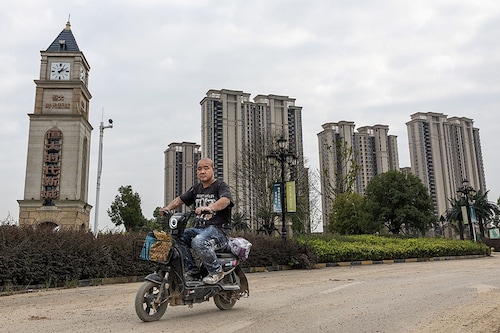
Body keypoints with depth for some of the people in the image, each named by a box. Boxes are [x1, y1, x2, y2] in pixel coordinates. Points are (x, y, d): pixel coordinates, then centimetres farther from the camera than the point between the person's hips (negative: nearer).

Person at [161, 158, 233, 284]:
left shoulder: (220, 186, -4)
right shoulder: (196, 188, 19)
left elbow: (225, 200, -25)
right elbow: (180, 199, 18)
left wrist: (209, 208, -44)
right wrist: (168, 208, -2)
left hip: (219, 229, -7)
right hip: (200, 227, 7)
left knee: (198, 242, -34)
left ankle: (216, 271, -13)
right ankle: (193, 270, -3)